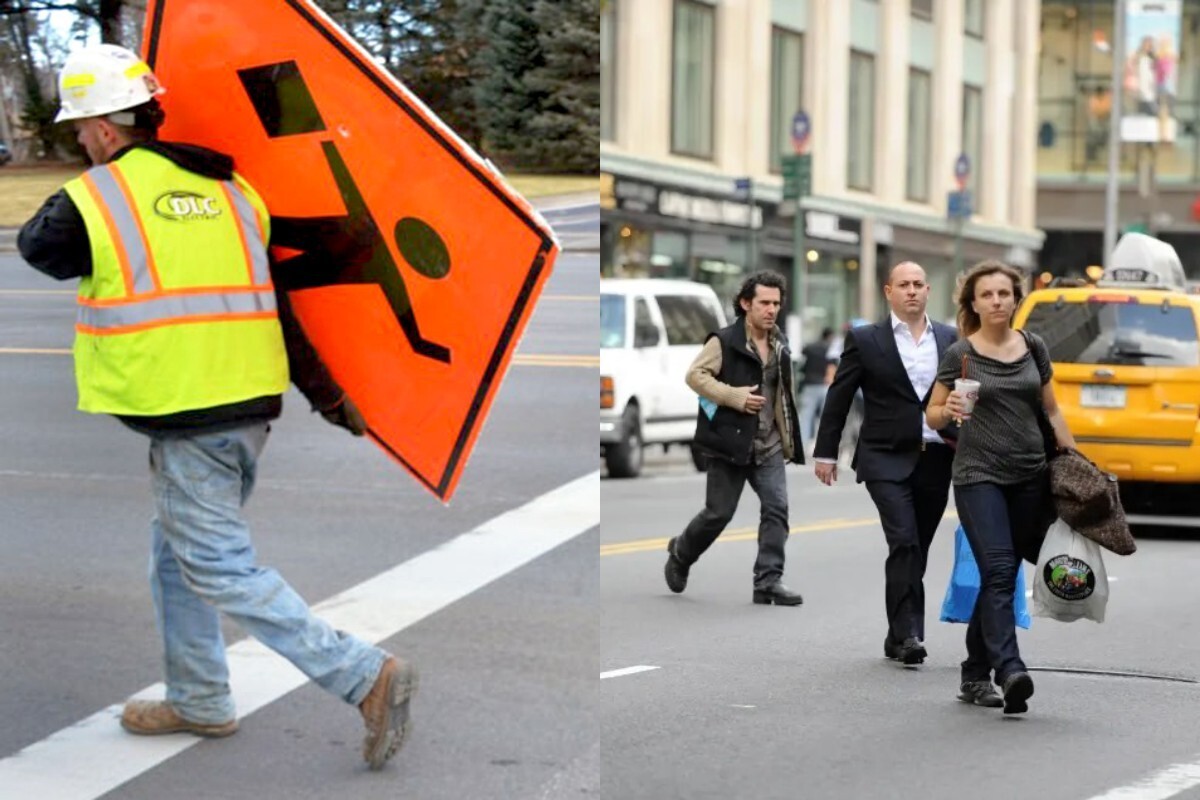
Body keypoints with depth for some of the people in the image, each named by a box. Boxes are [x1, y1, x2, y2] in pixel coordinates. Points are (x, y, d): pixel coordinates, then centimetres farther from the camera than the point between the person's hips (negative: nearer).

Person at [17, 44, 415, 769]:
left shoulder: (94, 198, -8)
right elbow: (287, 297, 13)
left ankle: (367, 676, -11)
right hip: (252, 401, 8)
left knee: (220, 570, -3)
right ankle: (199, 701, 32)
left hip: (189, 414, -8)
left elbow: (36, 247, 13)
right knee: (177, 549, 23)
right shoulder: (228, 187, 11)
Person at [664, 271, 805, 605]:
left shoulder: (779, 345, 12)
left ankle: (769, 580, -6)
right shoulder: (724, 341, -9)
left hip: (769, 446, 5)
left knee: (777, 509, -8)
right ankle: (681, 553, 29)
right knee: (719, 513, 2)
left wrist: (789, 437, 19)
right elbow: (695, 375, -15)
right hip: (730, 443, -5)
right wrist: (735, 397, -23)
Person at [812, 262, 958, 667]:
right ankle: (907, 633, -14)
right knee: (904, 542, -16)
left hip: (935, 460, 3)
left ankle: (900, 636, 18)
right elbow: (838, 398, 4)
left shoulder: (950, 339, 9)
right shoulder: (865, 340, 1)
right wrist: (825, 452, 3)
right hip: (886, 459, -3)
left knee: (917, 550, 8)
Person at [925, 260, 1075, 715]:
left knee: (1001, 577, 7)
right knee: (998, 571, -17)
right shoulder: (960, 354, -2)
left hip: (1029, 477, 4)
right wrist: (949, 411, -19)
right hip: (979, 475, -4)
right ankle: (1009, 670, -27)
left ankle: (975, 674, 17)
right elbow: (932, 416, 3)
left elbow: (1050, 410, 18)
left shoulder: (1033, 348, 9)